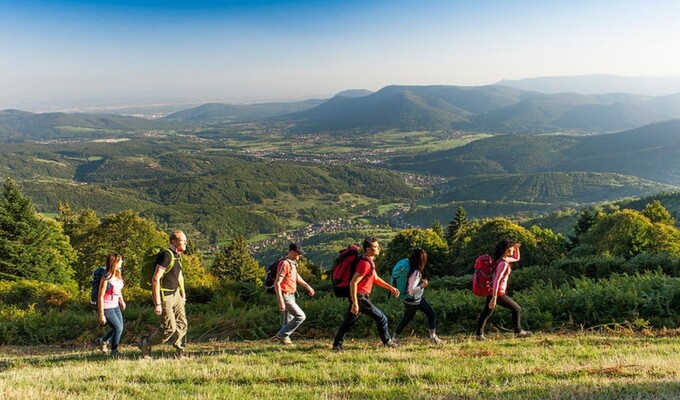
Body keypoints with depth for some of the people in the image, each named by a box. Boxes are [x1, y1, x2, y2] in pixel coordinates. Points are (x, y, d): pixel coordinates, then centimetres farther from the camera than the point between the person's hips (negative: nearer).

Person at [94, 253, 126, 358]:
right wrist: (101, 314, -18)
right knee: (118, 328, -5)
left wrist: (121, 300, 22)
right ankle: (114, 351, 14)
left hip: (116, 306, 8)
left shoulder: (117, 274, 0)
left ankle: (101, 341, 36)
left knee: (119, 328, 12)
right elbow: (101, 296, -20)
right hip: (107, 308, -8)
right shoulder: (106, 278, -24)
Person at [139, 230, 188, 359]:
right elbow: (156, 280, -24)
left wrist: (183, 295, 26)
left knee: (182, 323, 6)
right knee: (169, 328, -3)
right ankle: (146, 344, 18)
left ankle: (179, 352, 17)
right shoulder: (166, 255, -20)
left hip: (175, 294, 9)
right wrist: (157, 304, -26)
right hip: (164, 297, -9)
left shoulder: (178, 255, 9)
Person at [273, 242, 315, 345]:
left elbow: (296, 276, 28)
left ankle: (284, 338, 28)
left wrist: (307, 286, 30)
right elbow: (277, 283, -24)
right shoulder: (284, 264, -21)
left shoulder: (292, 263, 8)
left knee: (289, 319, 16)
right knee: (300, 316, -9)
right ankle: (282, 334, 0)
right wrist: (281, 301, -28)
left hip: (291, 295, 9)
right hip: (285, 296, -9)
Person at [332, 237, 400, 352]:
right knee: (381, 319, 4)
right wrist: (355, 303, -26)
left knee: (348, 322, 14)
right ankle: (387, 342, 20)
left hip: (357, 297, 10)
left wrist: (391, 288, 21)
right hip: (360, 298, -10)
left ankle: (337, 345, 18)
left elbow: (376, 279, 24)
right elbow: (353, 283, -25)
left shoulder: (369, 262, 12)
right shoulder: (365, 263, -21)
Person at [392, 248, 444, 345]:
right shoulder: (416, 273, -30)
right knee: (406, 319, 10)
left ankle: (433, 337, 19)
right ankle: (394, 338, 29)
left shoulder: (419, 270, -3)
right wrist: (423, 285, -22)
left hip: (418, 298, 8)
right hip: (411, 302, -8)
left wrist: (423, 281, 5)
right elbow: (412, 290, -32)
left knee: (432, 314, 8)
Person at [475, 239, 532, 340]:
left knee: (486, 313, 14)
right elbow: (497, 281, -28)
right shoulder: (503, 264, -22)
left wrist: (517, 249, 6)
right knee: (516, 309, 11)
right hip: (498, 293, -9)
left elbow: (516, 259, 25)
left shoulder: (502, 259, 6)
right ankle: (518, 331, 25)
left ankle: (479, 334, 16)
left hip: (491, 291, 9)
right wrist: (494, 298, -30)